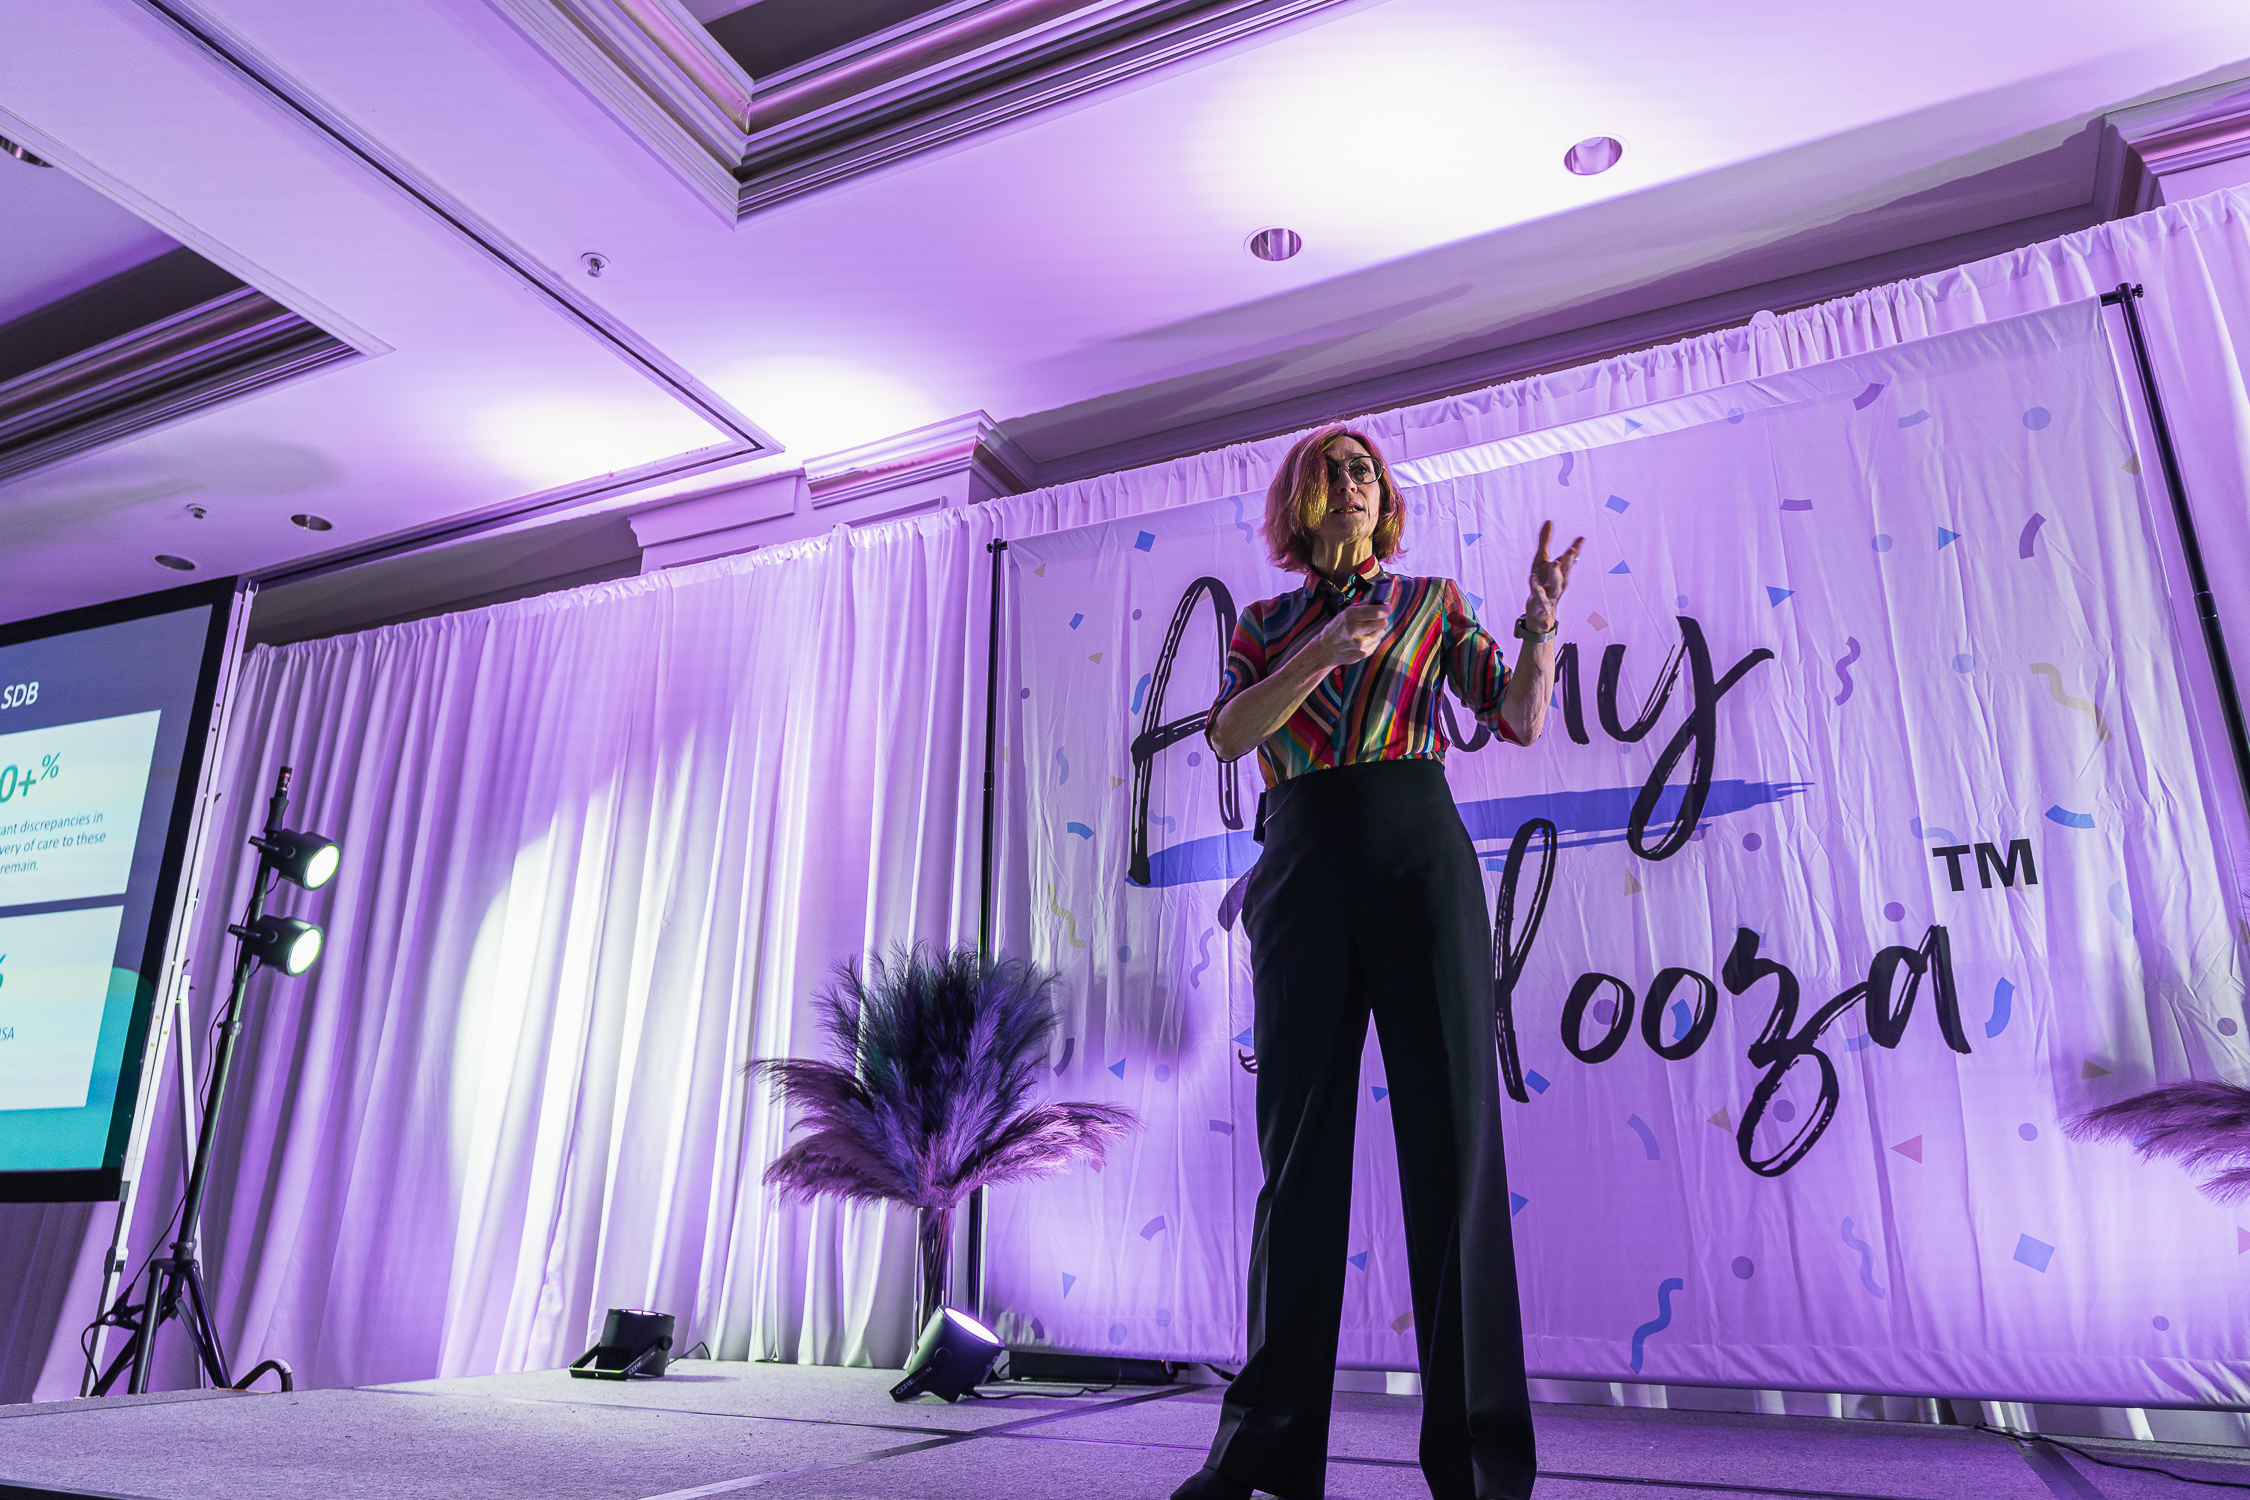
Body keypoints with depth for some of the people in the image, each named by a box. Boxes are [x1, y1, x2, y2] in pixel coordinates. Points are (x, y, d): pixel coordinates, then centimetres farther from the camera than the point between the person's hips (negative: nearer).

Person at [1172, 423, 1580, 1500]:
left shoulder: (1431, 600, 15)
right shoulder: (1265, 624, 17)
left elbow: (1521, 718, 6)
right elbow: (1229, 734, -1)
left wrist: (1541, 618, -10)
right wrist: (1325, 650, -12)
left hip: (1418, 856, -1)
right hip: (1302, 874, 1)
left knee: (1452, 1133, -5)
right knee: (1298, 1147, 1)